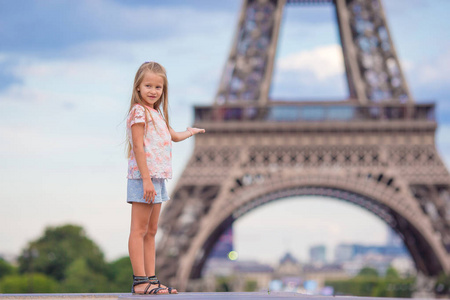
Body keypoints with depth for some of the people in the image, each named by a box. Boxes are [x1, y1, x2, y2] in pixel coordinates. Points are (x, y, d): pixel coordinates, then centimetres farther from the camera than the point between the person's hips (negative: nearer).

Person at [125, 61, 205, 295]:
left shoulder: (156, 114, 19)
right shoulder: (139, 112, -9)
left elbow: (173, 136, 37)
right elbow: (138, 146, -16)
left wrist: (190, 132, 54)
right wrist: (146, 179, -22)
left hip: (157, 179, 9)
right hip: (143, 178, -9)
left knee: (151, 231, 10)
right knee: (139, 230, -8)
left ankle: (151, 279, 13)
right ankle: (140, 281, -9)